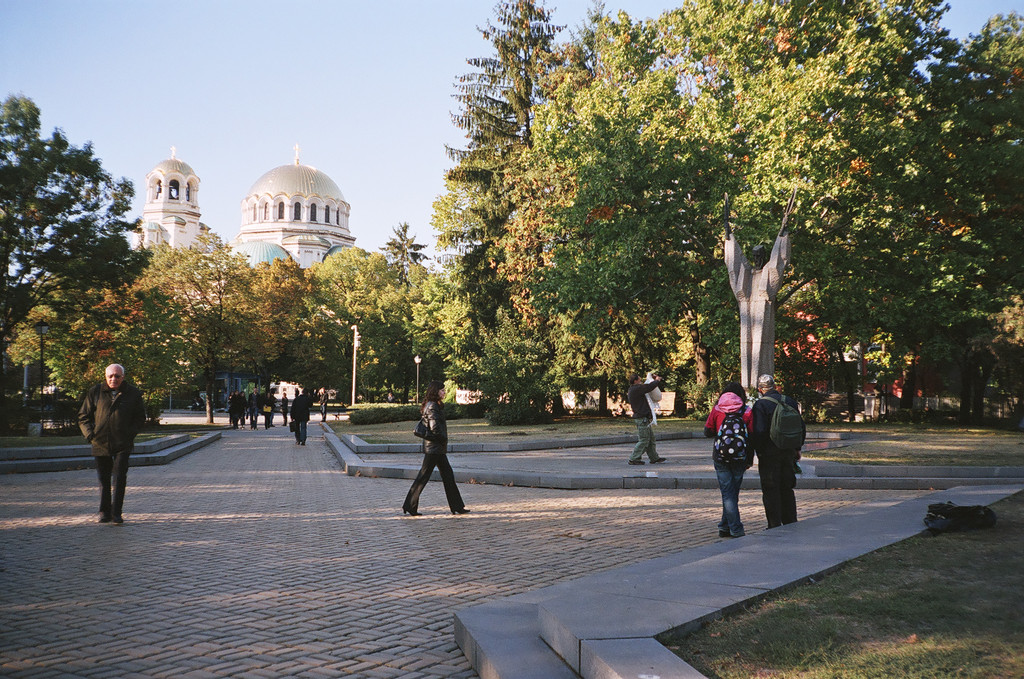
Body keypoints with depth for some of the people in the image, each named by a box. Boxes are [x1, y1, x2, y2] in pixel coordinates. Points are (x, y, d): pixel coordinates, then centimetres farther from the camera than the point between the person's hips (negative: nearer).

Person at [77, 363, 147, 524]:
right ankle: (104, 512, 19)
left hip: (123, 444, -2)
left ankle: (116, 512, -3)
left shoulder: (133, 393, 2)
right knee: (104, 478, 9)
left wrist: (130, 433, -5)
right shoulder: (95, 392, 4)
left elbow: (140, 417, 9)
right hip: (101, 443, 2)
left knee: (120, 477, -9)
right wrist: (90, 434, -3)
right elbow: (83, 416, 11)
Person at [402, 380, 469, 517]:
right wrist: (443, 440, -10)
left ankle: (457, 506, 15)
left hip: (437, 449, 10)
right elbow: (434, 428, -23)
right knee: (423, 476, -3)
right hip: (434, 448, -10)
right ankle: (409, 506, 4)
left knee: (448, 475, 11)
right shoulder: (432, 406, -16)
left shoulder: (435, 405, 15)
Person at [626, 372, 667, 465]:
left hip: (643, 418, 11)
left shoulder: (633, 390, 16)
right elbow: (650, 387, -22)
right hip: (642, 418, -11)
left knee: (651, 438, 15)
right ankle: (633, 459, -3)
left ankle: (654, 458, 22)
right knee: (644, 440, -6)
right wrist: (657, 380, -2)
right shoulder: (636, 389, -17)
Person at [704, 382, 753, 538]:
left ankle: (736, 529, -3)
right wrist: (750, 459, 7)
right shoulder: (747, 411, -2)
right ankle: (726, 526, 20)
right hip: (740, 459, 1)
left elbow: (707, 432, 1)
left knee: (728, 493, 3)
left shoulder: (716, 410, -2)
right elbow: (752, 437, -1)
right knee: (733, 492, 14)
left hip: (720, 458, -1)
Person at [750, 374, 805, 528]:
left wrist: (759, 451, -6)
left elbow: (759, 432, -18)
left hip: (769, 453, -6)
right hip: (789, 452, 6)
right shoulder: (790, 401, 6)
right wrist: (797, 448, 19)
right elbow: (801, 427, 11)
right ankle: (791, 523, 20)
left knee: (771, 491, 1)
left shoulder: (760, 404, -12)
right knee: (787, 489, 16)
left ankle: (775, 526, 2)